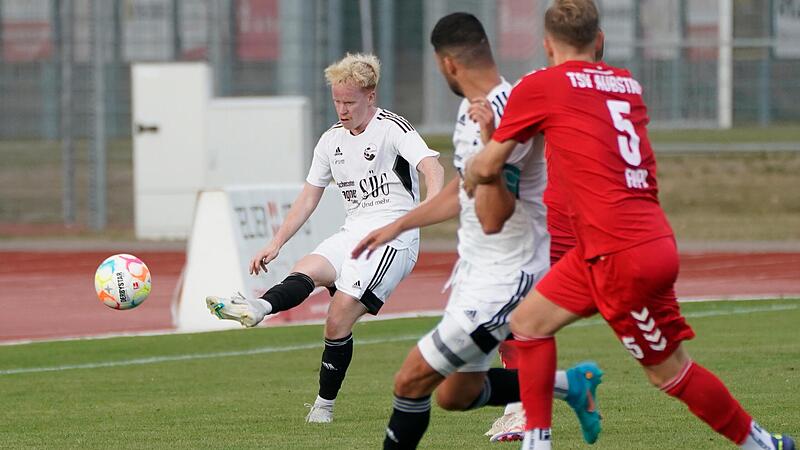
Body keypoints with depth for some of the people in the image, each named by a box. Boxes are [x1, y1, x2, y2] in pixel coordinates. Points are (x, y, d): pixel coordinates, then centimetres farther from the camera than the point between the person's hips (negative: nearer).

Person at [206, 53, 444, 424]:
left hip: (392, 237, -7)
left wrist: (432, 203, -43)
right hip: (351, 234, 7)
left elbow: (432, 166, -22)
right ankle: (257, 309, -51)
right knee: (305, 270, -25)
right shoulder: (332, 140, 16)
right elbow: (308, 198, 22)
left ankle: (324, 405, -10)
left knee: (338, 319, -18)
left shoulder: (393, 129, -6)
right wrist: (275, 245, 14)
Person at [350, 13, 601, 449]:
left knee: (412, 381, -10)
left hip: (504, 278, -10)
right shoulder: (475, 107, 6)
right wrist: (396, 227, 25)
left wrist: (490, 143, -41)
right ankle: (570, 384, 29)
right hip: (476, 267, 10)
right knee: (455, 394, 17)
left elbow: (492, 218, -30)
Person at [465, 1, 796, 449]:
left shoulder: (538, 88, -5)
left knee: (671, 371, 3)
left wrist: (472, 180, 26)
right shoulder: (628, 84, 13)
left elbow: (488, 167, 3)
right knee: (529, 322, 15)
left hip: (622, 255, -8)